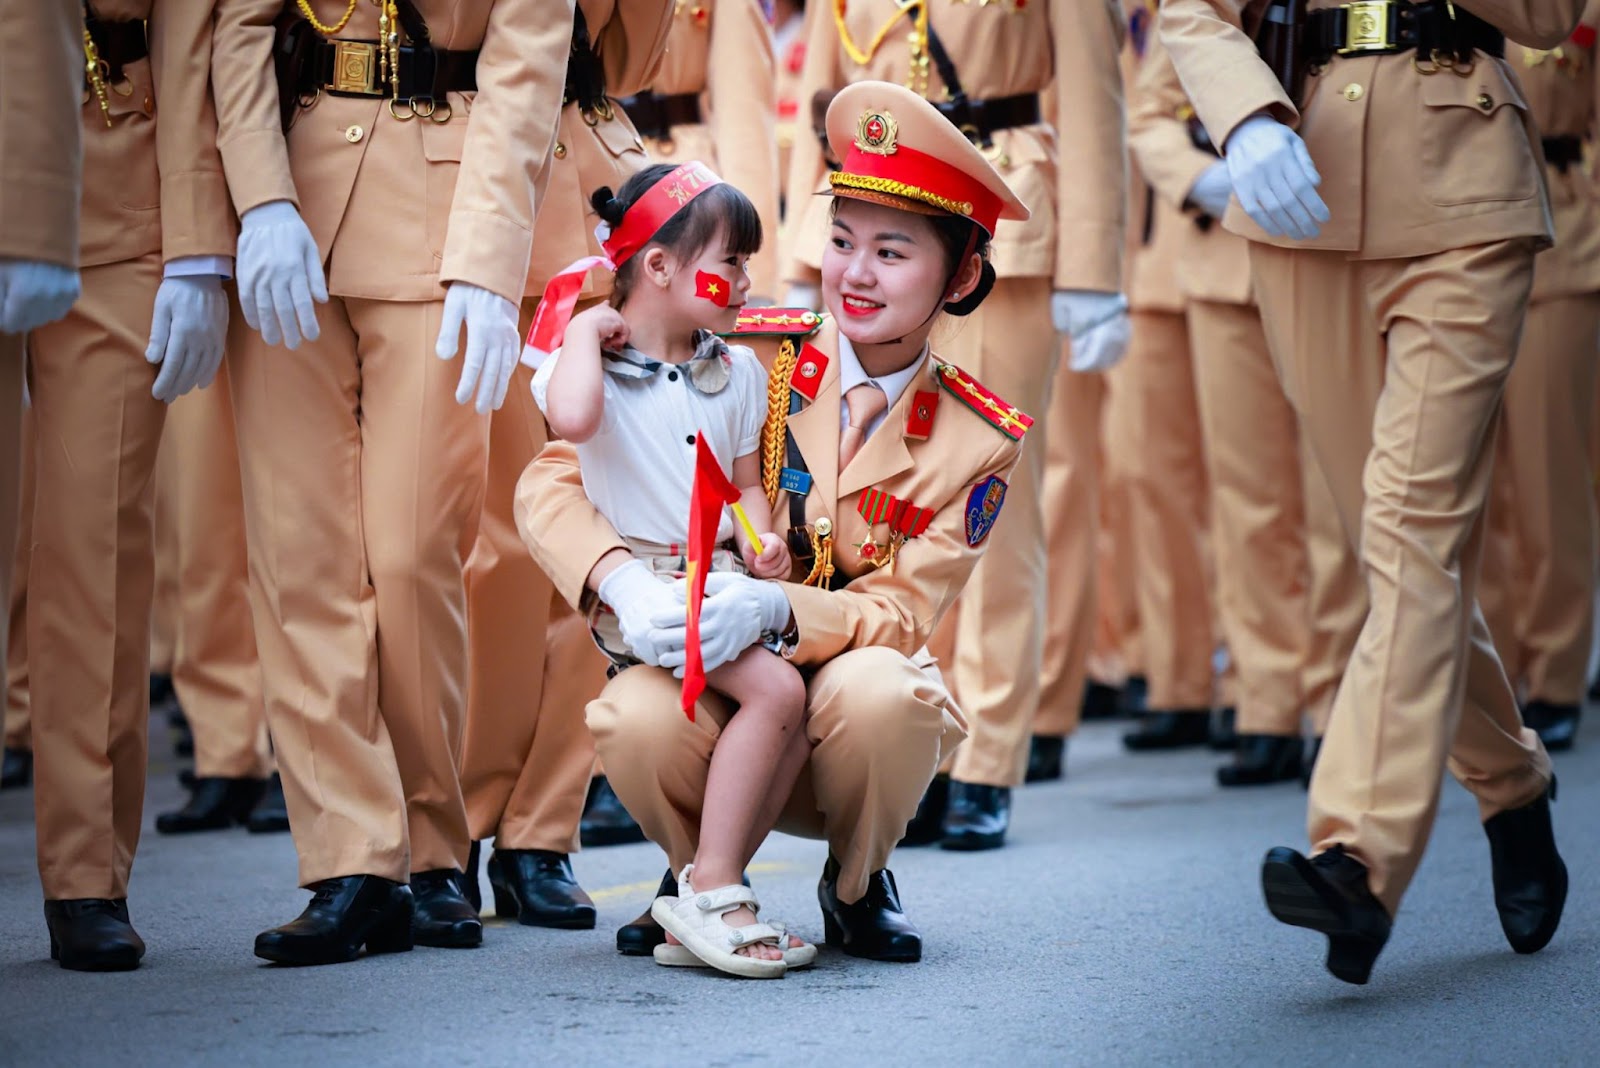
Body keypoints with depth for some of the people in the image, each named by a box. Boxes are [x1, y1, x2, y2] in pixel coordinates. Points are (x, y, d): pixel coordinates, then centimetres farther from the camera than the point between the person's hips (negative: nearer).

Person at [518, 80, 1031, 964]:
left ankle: (857, 885, -1)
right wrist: (625, 583, -32)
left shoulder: (974, 442, -3)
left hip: (847, 725, 0)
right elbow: (552, 482, -10)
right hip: (715, 702, 0)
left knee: (874, 689, -35)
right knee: (637, 717, -34)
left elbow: (899, 614, -11)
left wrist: (774, 609, -32)